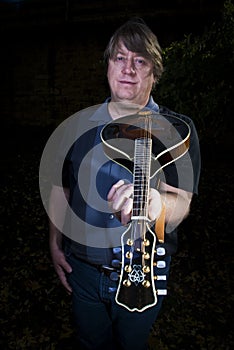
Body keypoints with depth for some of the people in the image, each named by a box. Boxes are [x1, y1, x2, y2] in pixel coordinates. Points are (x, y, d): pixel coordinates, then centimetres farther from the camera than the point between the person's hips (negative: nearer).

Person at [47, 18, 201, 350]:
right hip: (82, 268, 2)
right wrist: (55, 242, 4)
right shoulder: (80, 123, -3)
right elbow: (60, 186, 5)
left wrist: (157, 205, -46)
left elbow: (181, 202, -23)